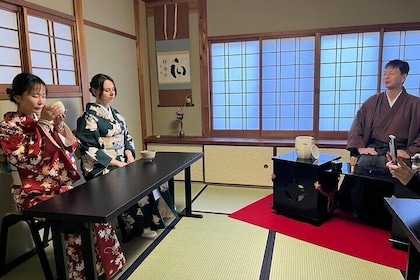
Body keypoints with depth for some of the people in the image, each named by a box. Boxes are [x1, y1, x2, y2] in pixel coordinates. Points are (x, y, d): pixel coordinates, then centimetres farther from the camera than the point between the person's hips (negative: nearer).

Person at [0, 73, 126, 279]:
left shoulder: (44, 120, 12)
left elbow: (71, 147, 8)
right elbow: (29, 159, -19)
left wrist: (59, 123, -7)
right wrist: (43, 123, -22)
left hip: (61, 187, 5)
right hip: (34, 195, -5)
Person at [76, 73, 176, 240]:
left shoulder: (115, 114, 14)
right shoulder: (89, 117, -9)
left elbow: (127, 138, 17)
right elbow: (90, 151, -15)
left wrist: (129, 155, -4)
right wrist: (118, 163, -17)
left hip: (122, 164, 7)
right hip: (102, 169, -7)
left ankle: (159, 216, 3)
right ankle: (141, 226, -6)